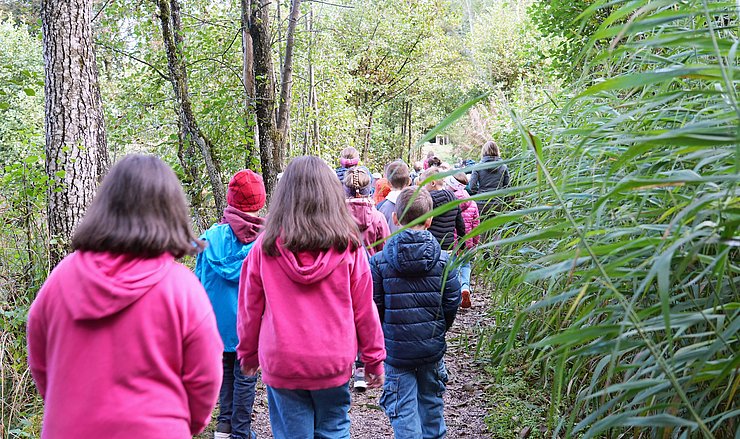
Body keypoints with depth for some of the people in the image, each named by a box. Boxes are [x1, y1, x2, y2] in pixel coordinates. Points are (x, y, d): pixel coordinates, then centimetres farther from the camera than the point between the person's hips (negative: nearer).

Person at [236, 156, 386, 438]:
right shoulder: (348, 246, -8)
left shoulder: (265, 248, -7)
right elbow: (364, 309, -1)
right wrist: (374, 358, 11)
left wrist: (247, 353, 18)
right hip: (334, 362, 0)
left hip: (281, 364, 0)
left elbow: (249, 308, 2)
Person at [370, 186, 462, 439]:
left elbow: (374, 306, -8)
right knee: (431, 399, 22)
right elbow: (452, 302, -2)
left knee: (403, 407, 4)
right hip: (432, 346, 3)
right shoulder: (443, 259, -6)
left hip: (396, 348, -2)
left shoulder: (378, 261, -11)